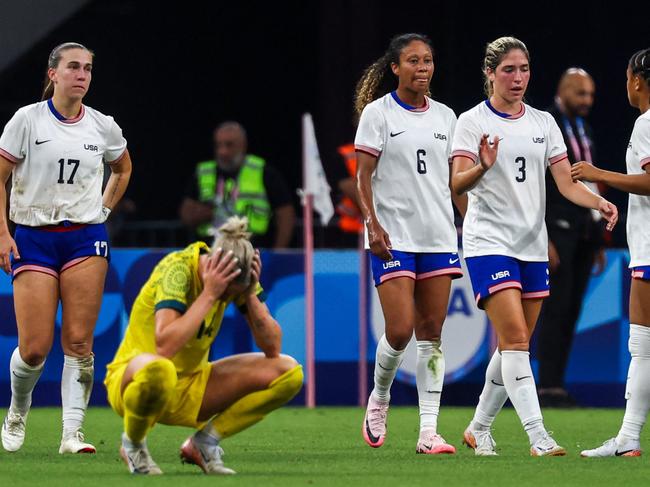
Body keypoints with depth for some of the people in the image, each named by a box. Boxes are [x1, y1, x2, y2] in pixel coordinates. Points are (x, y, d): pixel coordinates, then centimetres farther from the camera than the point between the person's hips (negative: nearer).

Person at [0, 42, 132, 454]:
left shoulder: (103, 126, 4)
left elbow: (123, 167, 26)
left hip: (86, 239, 2)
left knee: (79, 342, -7)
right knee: (34, 349, -6)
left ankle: (72, 434, -3)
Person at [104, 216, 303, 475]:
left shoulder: (239, 274, -7)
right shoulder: (177, 269, -25)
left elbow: (272, 347, -9)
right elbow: (164, 346, -38)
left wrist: (250, 295, -22)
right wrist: (209, 294, -35)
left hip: (192, 389, 6)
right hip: (133, 378, -6)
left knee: (289, 372, -9)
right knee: (158, 370, -44)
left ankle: (203, 443, 2)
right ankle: (132, 444, -11)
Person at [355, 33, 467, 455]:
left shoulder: (445, 116, 11)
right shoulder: (378, 113, -1)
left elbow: (454, 179, 16)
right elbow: (364, 176, -3)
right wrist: (373, 225, -15)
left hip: (439, 237, 4)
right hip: (393, 237, -4)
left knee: (431, 334, 1)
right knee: (400, 331, -12)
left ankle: (429, 431, 0)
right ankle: (379, 398, 17)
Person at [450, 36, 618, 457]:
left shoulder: (543, 123, 10)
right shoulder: (473, 122, -5)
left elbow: (567, 183, 4)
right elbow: (457, 183, -16)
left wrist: (599, 202, -16)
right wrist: (482, 168, -38)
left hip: (533, 245, 6)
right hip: (489, 243, -6)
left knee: (513, 347, 10)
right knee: (516, 340, -17)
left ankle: (479, 429, 26)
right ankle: (538, 437, -23)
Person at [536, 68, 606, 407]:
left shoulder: (583, 130, 17)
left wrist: (598, 242, 17)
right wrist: (542, 239, -19)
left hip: (583, 231, 7)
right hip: (555, 227, -7)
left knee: (571, 311, 4)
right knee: (556, 307, -11)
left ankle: (556, 384, 5)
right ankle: (548, 387, -10)